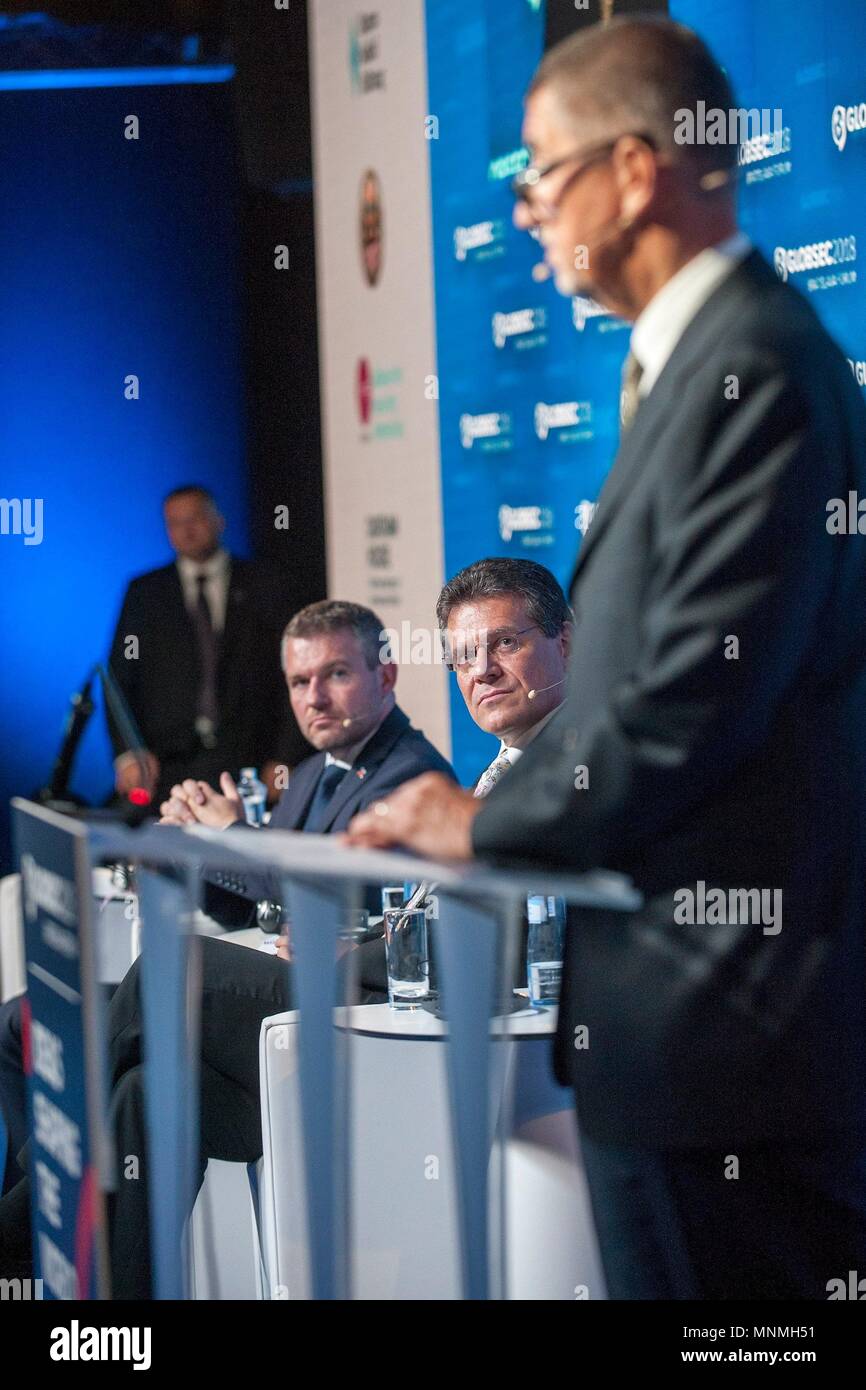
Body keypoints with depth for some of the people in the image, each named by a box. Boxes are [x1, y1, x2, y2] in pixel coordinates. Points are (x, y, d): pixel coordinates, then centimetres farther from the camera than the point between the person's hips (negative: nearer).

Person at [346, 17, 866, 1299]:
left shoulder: (753, 367, -17)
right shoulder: (695, 358, 15)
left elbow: (696, 702, -22)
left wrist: (483, 822, -9)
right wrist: (495, 806, 8)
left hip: (727, 1014, -10)